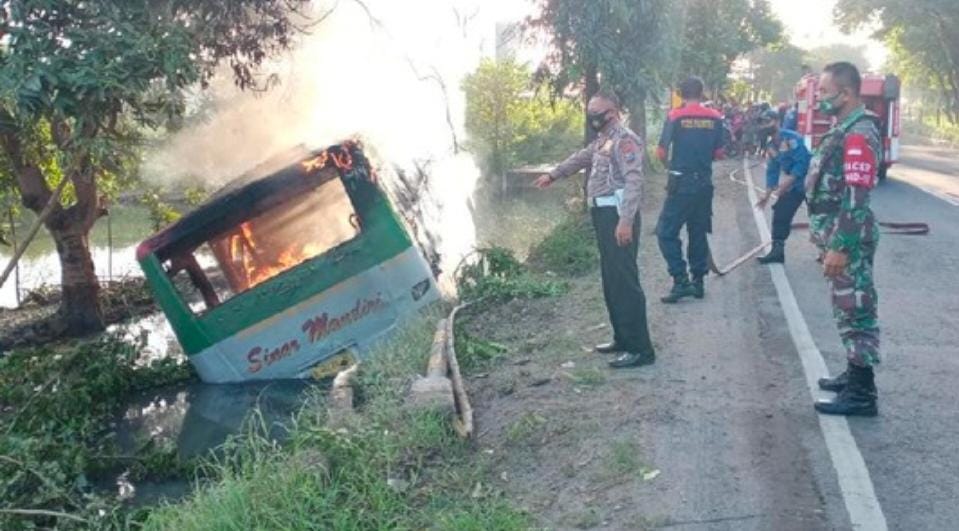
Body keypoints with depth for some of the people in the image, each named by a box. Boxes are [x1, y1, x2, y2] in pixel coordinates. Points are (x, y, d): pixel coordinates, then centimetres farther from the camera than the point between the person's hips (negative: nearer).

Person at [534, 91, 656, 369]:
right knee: (611, 280, 14)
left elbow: (633, 180, -22)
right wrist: (552, 175, 45)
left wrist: (626, 221, -29)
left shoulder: (625, 140, -13)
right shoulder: (602, 140, 18)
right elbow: (580, 158, 35)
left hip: (618, 216, -10)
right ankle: (623, 338, 23)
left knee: (625, 280, -10)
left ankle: (640, 348, -6)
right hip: (603, 214, 10)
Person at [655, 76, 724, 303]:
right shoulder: (715, 118, 2)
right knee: (698, 232, 15)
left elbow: (661, 154, -8)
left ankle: (681, 281, -9)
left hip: (681, 183, -5)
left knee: (667, 233, 1)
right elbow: (719, 153, 6)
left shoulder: (675, 117, -8)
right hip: (704, 184, 5)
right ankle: (698, 282, 19)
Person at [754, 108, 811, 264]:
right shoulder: (771, 147, 8)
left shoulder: (792, 138, -19)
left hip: (809, 180, -9)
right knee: (780, 213, 5)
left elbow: (802, 163, -25)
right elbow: (772, 171, 11)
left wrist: (787, 182, -28)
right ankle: (777, 251, 12)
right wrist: (767, 195, 6)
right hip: (794, 184, 9)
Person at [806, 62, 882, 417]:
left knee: (855, 311, -5)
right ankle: (855, 375, 29)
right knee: (848, 309, 17)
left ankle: (862, 394, 2)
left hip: (848, 241, -10)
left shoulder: (859, 135, -19)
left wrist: (840, 247, -26)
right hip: (838, 235, 10)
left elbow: (856, 198, -24)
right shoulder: (843, 130, 14)